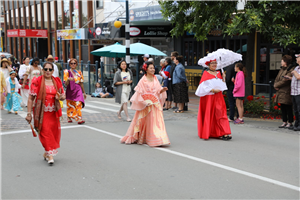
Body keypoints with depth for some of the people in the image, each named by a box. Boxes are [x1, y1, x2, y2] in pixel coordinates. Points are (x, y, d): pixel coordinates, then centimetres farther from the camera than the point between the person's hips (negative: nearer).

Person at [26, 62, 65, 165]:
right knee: (45, 132, -10)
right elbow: (31, 98, -5)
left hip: (54, 112, 4)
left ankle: (46, 153, 25)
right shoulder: (37, 81, -4)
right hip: (42, 112, -4)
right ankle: (50, 155, -4)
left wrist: (60, 97, -10)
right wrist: (29, 113, -9)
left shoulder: (57, 82, 7)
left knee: (54, 132, 6)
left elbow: (63, 96, 15)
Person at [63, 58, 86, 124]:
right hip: (70, 90, -1)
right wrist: (68, 79, -26)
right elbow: (66, 84, -5)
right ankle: (69, 118, 26)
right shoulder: (67, 72, 2)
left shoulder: (79, 72, 12)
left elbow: (81, 83, 16)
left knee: (78, 104, -14)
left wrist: (84, 92, 17)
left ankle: (79, 119, -20)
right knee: (70, 105, 6)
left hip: (78, 90, 1)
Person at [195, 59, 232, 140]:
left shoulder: (218, 73, 15)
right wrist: (213, 90, -16)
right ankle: (206, 133, 17)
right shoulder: (206, 73, -2)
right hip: (208, 97, -4)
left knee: (220, 114, -5)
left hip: (218, 97, 4)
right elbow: (204, 86, -10)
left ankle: (224, 133, -9)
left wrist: (223, 78, 0)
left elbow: (222, 85, 16)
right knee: (208, 114, 3)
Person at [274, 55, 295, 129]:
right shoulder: (282, 69, 15)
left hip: (287, 92, -9)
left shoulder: (291, 70, -14)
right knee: (283, 108, 12)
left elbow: (285, 80, -20)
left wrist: (276, 85, -8)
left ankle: (290, 123, 6)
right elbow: (277, 78, 18)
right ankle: (284, 122, 19)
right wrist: (276, 85, -2)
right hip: (281, 92, 9)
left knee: (288, 108, -2)